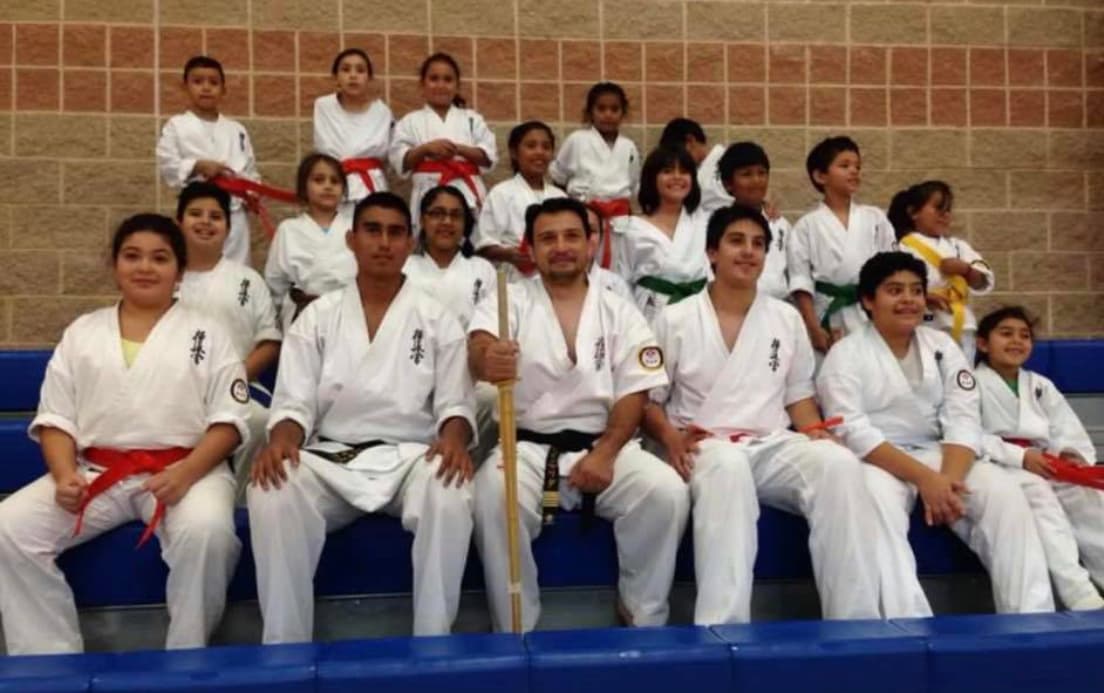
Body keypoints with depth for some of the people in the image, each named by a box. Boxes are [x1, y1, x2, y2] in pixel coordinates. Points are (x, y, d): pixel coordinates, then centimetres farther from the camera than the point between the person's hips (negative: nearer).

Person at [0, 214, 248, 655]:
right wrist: (65, 473, -10)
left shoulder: (207, 332, 8)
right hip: (95, 474, 3)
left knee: (206, 532, -35)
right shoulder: (81, 333, 15)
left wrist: (186, 472, -17)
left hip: (186, 470, -3)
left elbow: (229, 419, 0)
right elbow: (55, 418, 11)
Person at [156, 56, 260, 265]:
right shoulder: (176, 126, 2)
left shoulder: (236, 130, 10)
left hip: (234, 213, 3)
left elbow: (250, 170, 12)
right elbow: (168, 166, -3)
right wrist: (197, 166, -19)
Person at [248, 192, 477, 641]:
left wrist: (454, 439, -22)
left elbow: (454, 404, 3)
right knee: (270, 498, -31)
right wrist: (280, 440, -21)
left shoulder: (438, 320, 9)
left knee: (451, 498, -35)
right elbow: (294, 403, 4)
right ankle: (285, 647, -17)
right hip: (331, 459, 1)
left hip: (412, 457, 0)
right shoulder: (317, 318, 10)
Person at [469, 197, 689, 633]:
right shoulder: (509, 302, 4)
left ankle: (643, 621, -4)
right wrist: (487, 359, -46)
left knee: (666, 492, -25)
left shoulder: (619, 311, 10)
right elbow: (480, 343, -19)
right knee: (493, 497, -31)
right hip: (528, 446, -1)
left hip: (605, 444, 2)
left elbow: (634, 394, 3)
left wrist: (605, 453, -14)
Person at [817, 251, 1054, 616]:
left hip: (938, 456, 5)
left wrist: (947, 480, -21)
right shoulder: (845, 354, -3)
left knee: (1004, 493, -20)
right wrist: (924, 478, -25)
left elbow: (963, 421, 0)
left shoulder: (943, 346, 10)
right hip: (875, 462, -4)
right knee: (878, 504, -36)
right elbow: (852, 432, -15)